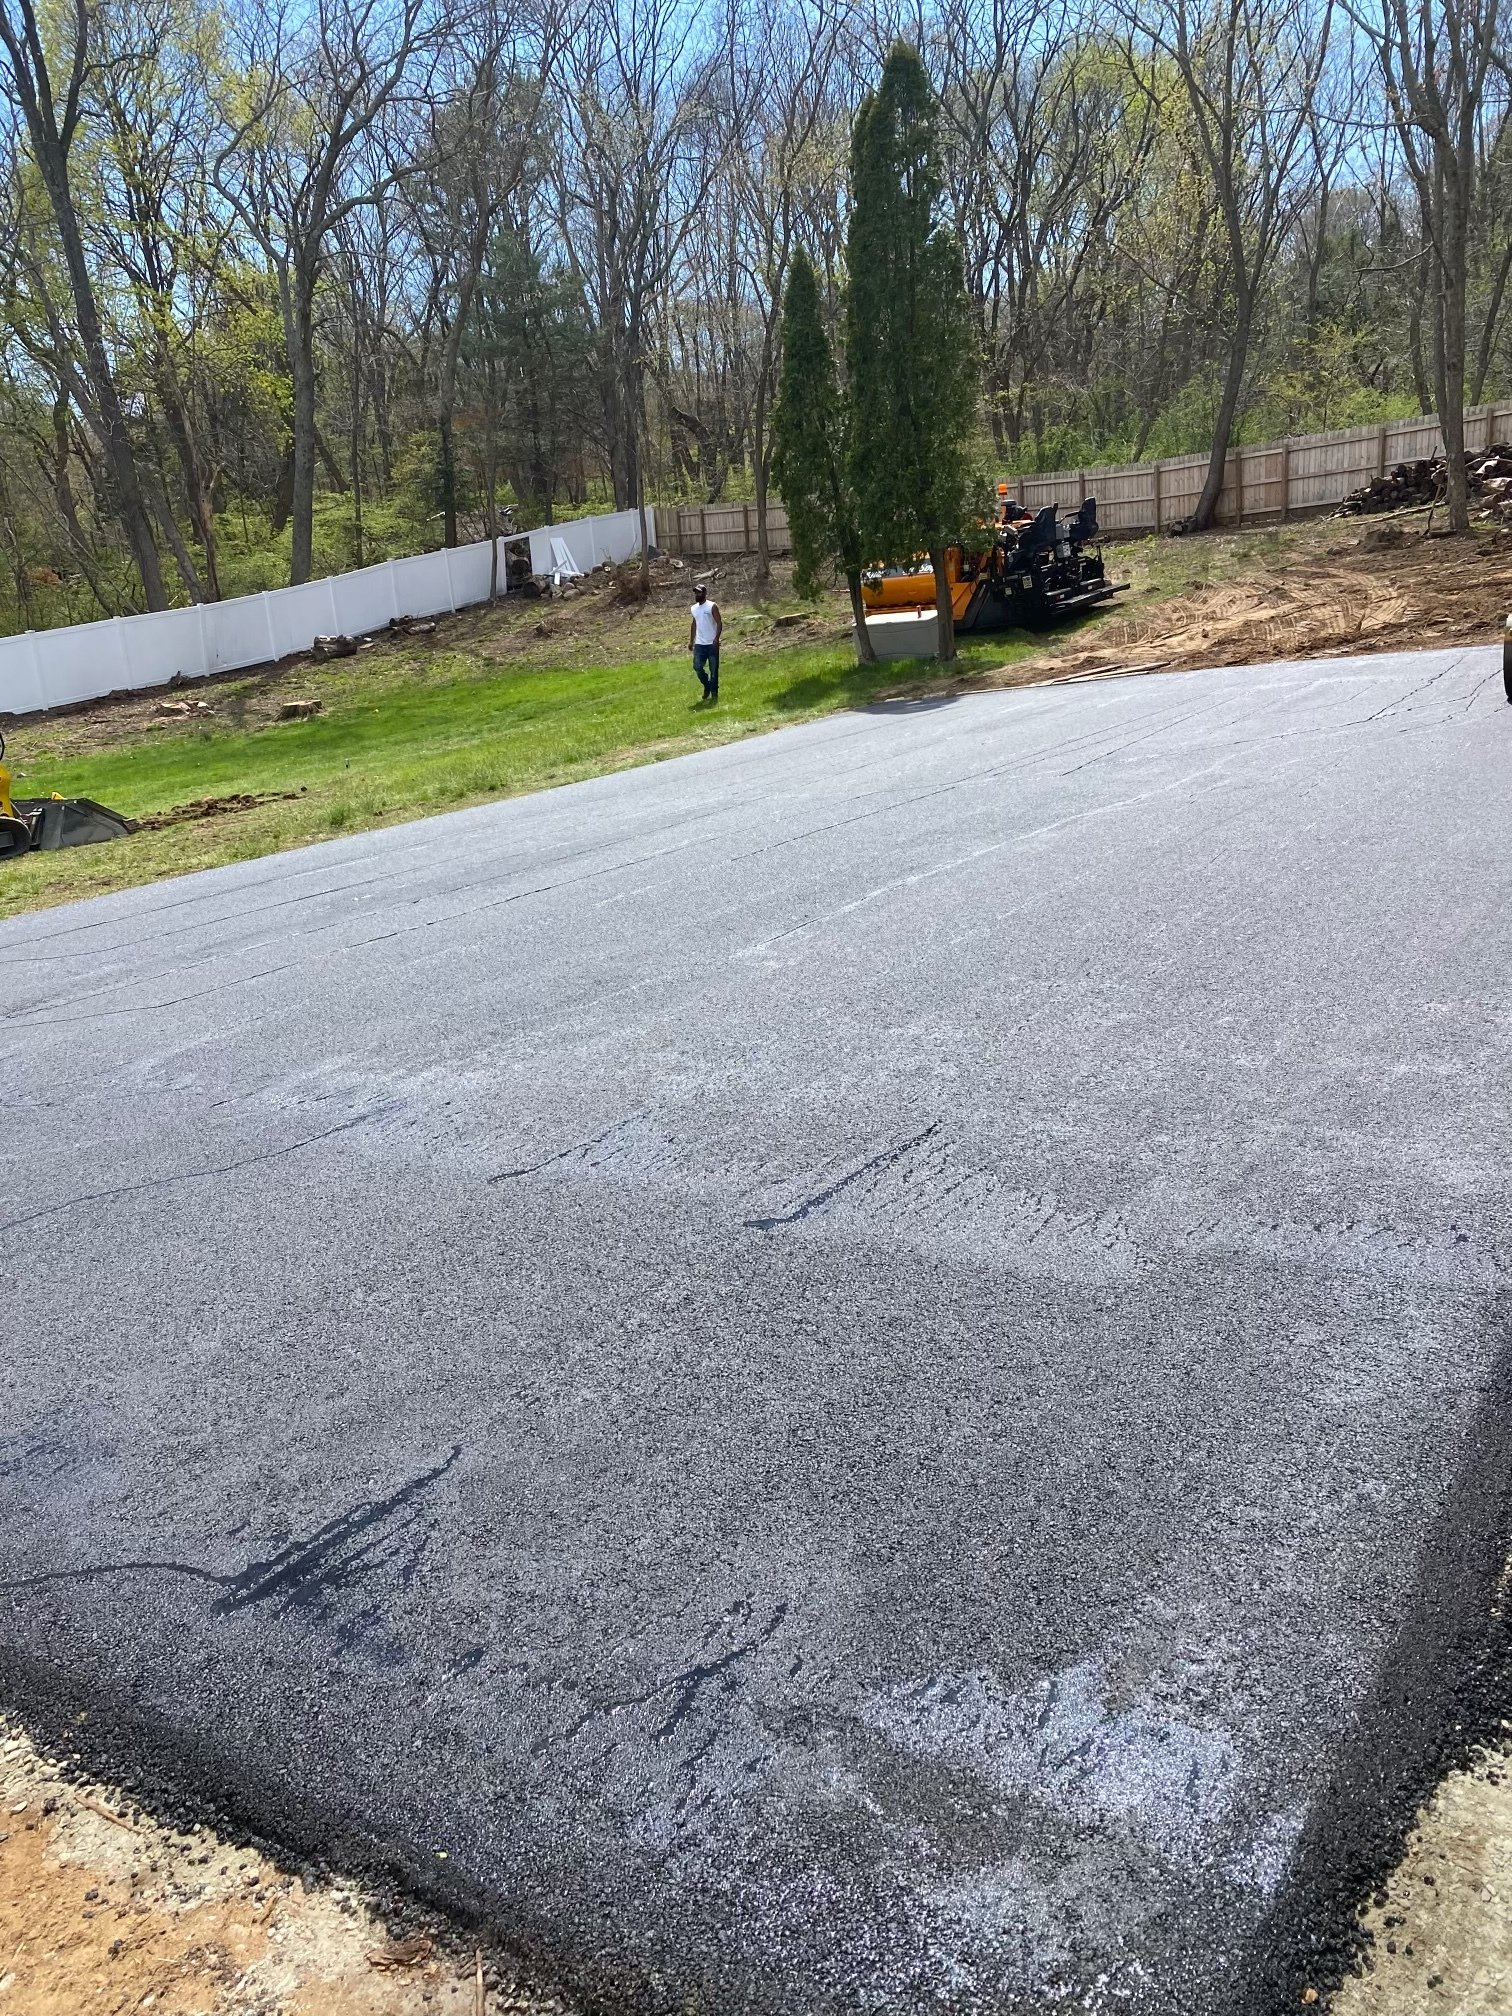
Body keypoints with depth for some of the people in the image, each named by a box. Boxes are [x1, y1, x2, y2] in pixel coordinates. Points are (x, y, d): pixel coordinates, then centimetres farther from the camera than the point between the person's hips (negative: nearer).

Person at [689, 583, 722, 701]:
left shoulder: (712, 606, -6)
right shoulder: (693, 609, 12)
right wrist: (691, 641, 15)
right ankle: (707, 686, 21)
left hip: (712, 644, -5)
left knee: (713, 669, 0)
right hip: (699, 644, 5)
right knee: (697, 667, -3)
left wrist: (716, 639, -21)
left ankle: (714, 693, 9)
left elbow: (719, 623, -10)